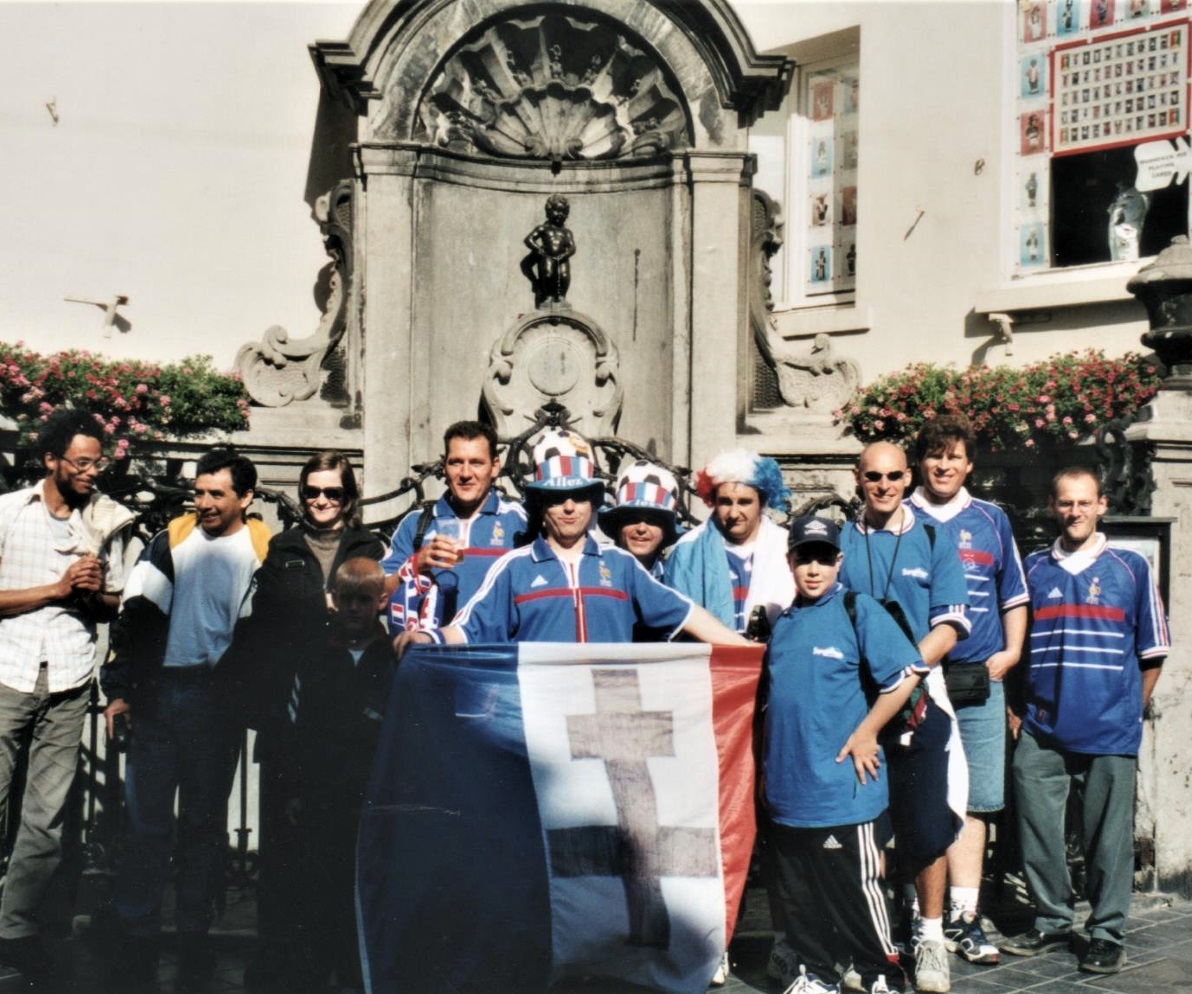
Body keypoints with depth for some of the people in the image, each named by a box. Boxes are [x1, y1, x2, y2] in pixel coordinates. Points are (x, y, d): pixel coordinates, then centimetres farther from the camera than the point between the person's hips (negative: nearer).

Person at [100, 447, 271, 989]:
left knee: (204, 821, 7)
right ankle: (135, 939, 9)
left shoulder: (262, 552, 2)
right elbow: (134, 616, 6)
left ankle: (194, 939, 17)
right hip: (156, 694, 1)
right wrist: (120, 689, 2)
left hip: (216, 700, -1)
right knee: (146, 817, 1)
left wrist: (251, 698, -5)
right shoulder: (171, 539, 6)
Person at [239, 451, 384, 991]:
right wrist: (262, 698, 0)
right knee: (282, 833, 2)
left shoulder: (371, 550, 12)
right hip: (287, 712, 1)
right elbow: (254, 628, 9)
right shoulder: (280, 551, 13)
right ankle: (274, 950, 10)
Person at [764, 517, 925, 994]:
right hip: (787, 788, 6)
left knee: (857, 886, 2)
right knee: (796, 890, 13)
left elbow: (906, 675, -13)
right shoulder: (784, 623, 12)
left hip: (842, 786, -6)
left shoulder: (859, 611, -7)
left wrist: (865, 734, -13)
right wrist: (767, 766, 17)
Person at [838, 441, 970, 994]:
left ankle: (929, 935, 12)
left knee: (927, 824, -2)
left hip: (919, 698, -1)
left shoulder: (933, 542, 7)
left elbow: (949, 625, 1)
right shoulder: (840, 542, 9)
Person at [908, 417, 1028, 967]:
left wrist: (1011, 652, 8)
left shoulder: (991, 520, 15)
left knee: (974, 799, 1)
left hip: (979, 679, 2)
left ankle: (961, 917, 7)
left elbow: (1013, 595, 21)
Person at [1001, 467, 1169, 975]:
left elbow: (1151, 652, 7)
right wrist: (1020, 708, 7)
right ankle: (1051, 923, 23)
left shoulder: (1131, 568, 3)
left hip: (1109, 733, -2)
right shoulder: (1033, 568, 8)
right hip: (1040, 731, 2)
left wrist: (1129, 713, 5)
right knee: (1037, 831, 6)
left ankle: (1107, 934, 16)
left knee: (1108, 838, 4)